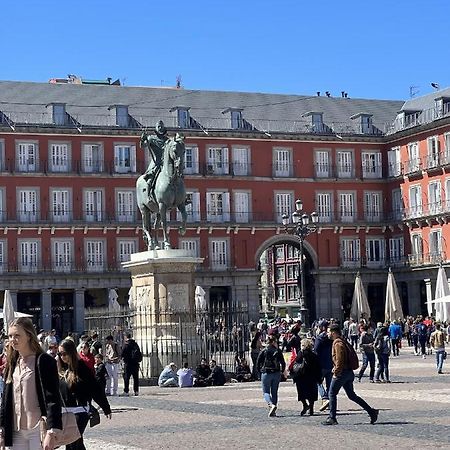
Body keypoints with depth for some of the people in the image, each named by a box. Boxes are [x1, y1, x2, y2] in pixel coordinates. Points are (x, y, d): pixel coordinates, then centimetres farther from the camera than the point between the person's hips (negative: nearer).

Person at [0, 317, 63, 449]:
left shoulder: (44, 362, -9)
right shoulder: (12, 364, 11)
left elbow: (53, 399, -13)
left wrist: (51, 433, -20)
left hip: (38, 431, -6)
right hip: (16, 432, 6)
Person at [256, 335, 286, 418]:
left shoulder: (264, 351, -4)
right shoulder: (278, 351, -1)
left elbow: (258, 363, -5)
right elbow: (283, 363, -3)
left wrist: (261, 371, 8)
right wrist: (281, 371, 12)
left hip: (266, 374, -2)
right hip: (276, 374, 2)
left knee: (266, 392, 4)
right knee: (274, 392, 12)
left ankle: (271, 405, -24)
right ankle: (273, 411, 11)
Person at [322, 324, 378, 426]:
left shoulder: (338, 343, -15)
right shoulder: (342, 342, 17)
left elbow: (340, 360, -22)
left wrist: (336, 372, -18)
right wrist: (336, 367, 20)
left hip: (342, 372, -10)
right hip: (349, 372, 10)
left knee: (332, 393, 1)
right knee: (351, 395, 12)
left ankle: (332, 418, 3)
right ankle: (371, 411, 8)